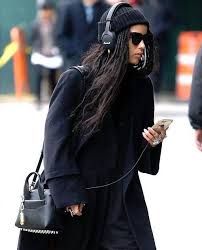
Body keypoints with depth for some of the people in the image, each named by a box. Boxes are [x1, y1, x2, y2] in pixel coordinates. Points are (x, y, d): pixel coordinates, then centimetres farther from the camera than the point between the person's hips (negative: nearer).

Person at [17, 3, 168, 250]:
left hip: (121, 197, 4)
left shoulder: (141, 86, 6)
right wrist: (67, 193, -15)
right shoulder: (76, 80, -9)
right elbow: (56, 138, -10)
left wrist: (152, 142, -8)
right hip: (75, 195, -4)